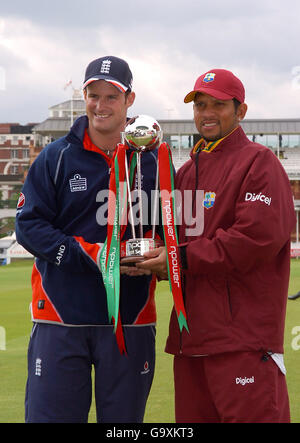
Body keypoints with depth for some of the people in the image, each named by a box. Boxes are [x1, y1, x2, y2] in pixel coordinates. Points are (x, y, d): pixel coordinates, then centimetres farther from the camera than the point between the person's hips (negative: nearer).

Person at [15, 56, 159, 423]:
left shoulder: (151, 163, 8)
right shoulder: (56, 157, 2)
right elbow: (28, 224, -3)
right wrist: (90, 254, -16)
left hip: (131, 318, 2)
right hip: (61, 315, -1)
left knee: (123, 418, 9)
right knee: (51, 414, -1)